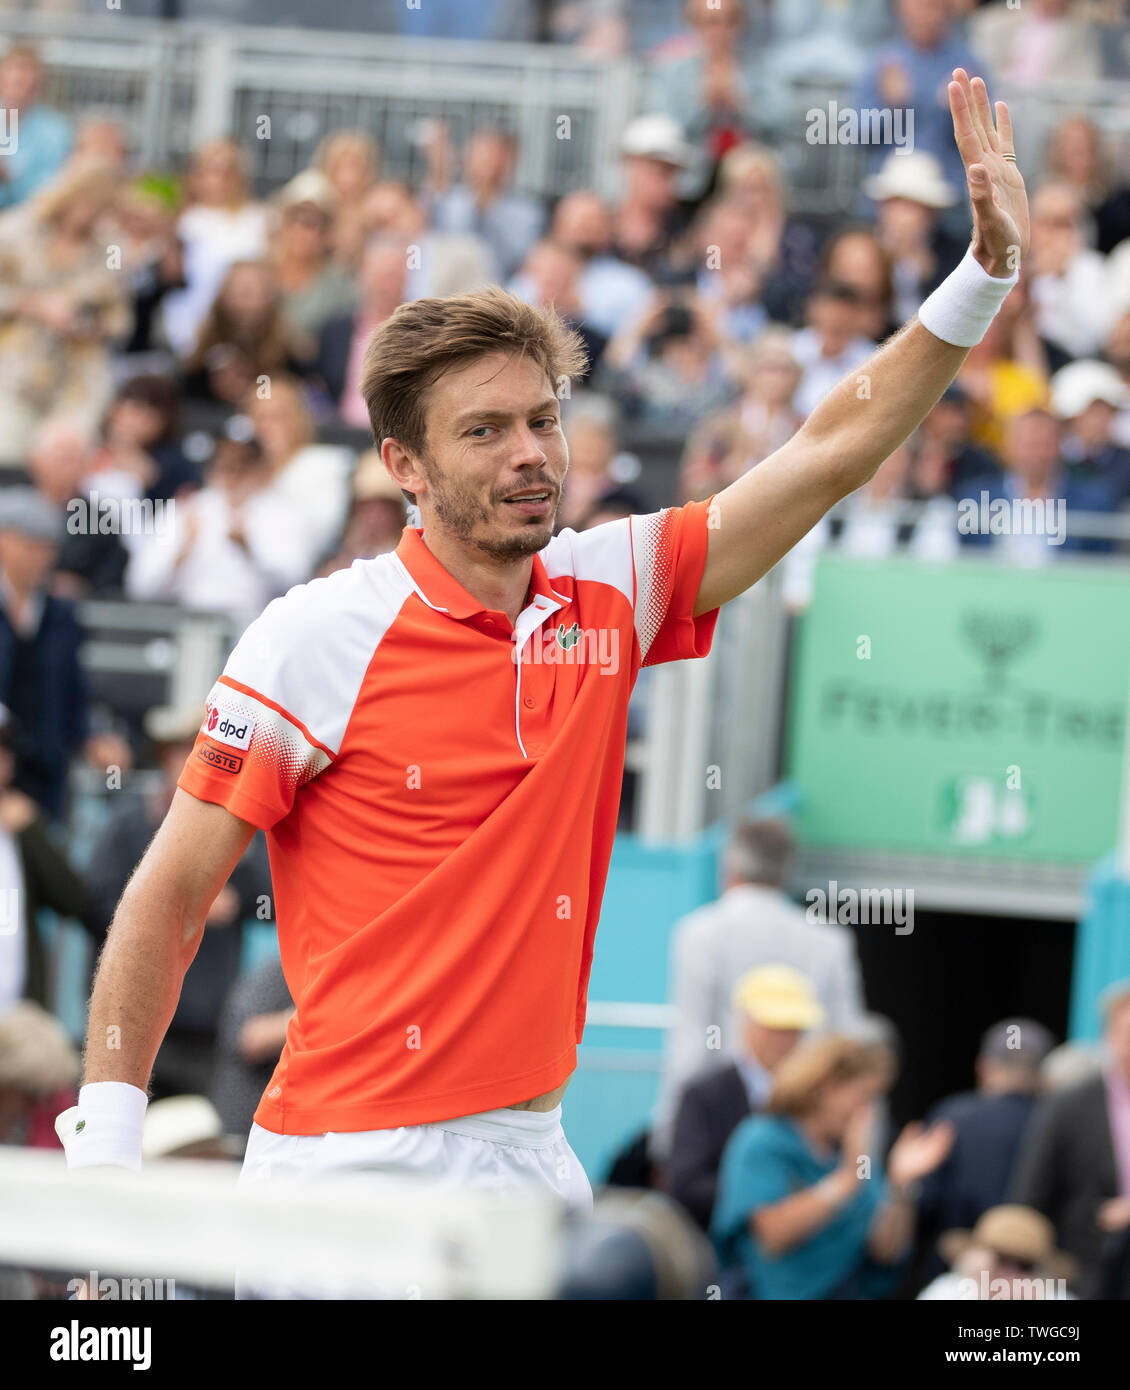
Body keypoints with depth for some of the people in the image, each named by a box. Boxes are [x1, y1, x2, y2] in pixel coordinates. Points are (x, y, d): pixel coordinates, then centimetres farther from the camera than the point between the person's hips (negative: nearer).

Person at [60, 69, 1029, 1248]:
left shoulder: (604, 596, 6)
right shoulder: (318, 638, -8)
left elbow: (831, 450, 9)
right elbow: (171, 894, -6)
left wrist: (985, 268, 2)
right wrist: (106, 1138, -11)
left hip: (532, 1152, 5)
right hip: (350, 1166, -5)